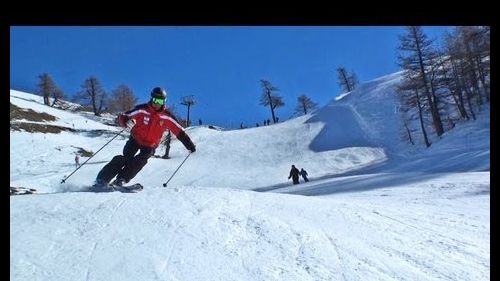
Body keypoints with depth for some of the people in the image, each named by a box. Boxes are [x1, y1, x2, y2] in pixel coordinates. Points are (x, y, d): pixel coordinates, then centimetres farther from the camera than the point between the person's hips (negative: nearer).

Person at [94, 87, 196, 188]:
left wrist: (189, 145, -9)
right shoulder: (142, 109, -14)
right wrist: (126, 122, -38)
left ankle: (121, 180, -18)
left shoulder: (167, 117, -10)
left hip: (150, 145, 1)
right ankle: (102, 179, -12)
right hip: (135, 139, -1)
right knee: (127, 158, -19)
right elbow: (122, 117, -14)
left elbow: (179, 132, -4)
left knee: (140, 160, -24)